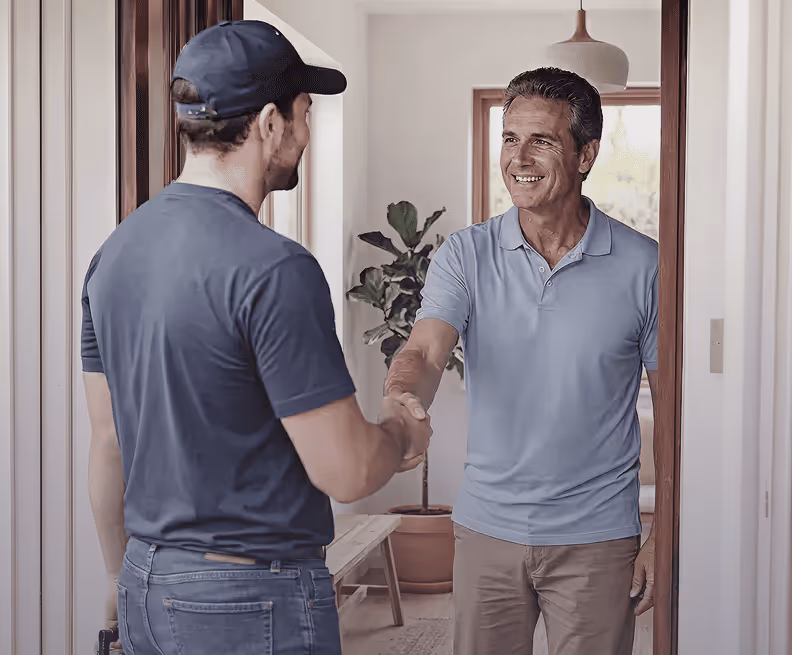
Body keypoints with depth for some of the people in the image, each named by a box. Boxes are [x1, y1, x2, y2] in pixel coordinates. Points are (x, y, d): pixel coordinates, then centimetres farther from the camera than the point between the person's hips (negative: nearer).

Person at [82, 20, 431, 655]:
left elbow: (106, 442, 11)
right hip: (254, 602, -7)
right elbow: (345, 473, -20)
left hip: (146, 591, 7)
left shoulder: (114, 252, 3)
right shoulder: (276, 270, -21)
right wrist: (404, 434, 2)